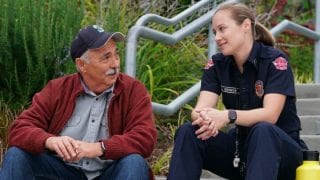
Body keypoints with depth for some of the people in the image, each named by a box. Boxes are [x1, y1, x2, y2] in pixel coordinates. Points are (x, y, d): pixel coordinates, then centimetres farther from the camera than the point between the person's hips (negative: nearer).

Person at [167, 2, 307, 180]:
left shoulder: (275, 60, -14)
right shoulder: (217, 64, 0)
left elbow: (270, 114, -25)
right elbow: (199, 109, -12)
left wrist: (227, 116, -40)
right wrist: (207, 119, -37)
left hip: (281, 148, -4)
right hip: (239, 147, 4)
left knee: (262, 131, -37)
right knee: (188, 132, -19)